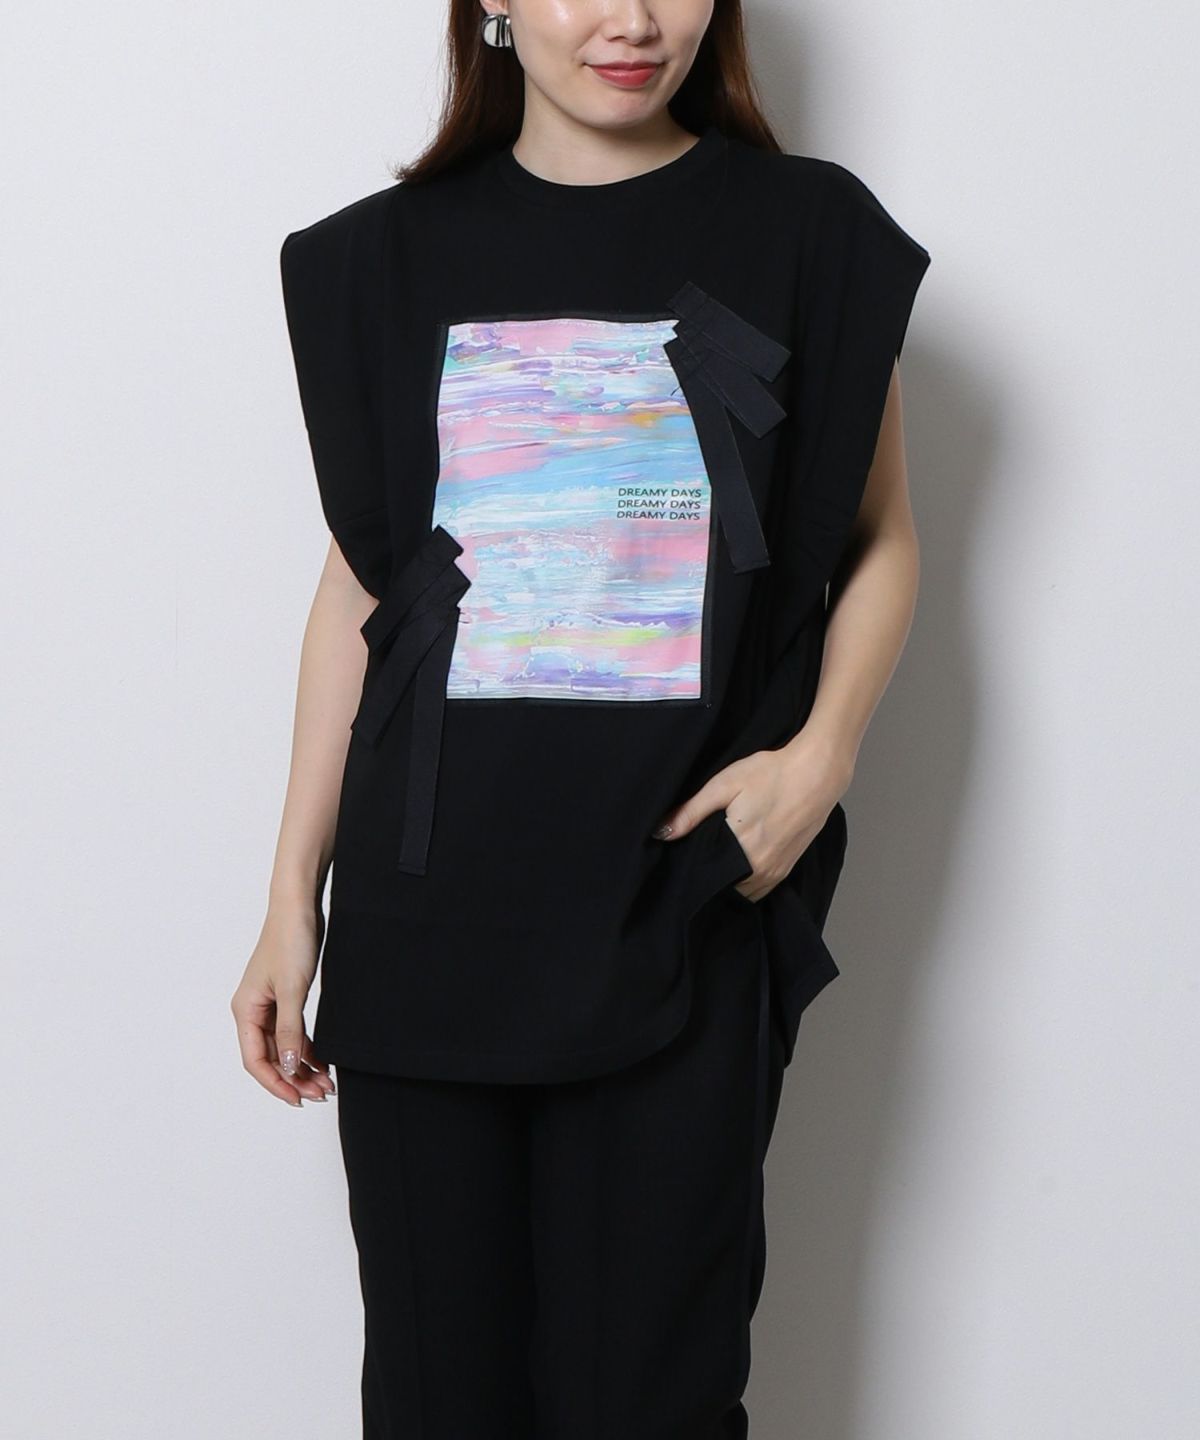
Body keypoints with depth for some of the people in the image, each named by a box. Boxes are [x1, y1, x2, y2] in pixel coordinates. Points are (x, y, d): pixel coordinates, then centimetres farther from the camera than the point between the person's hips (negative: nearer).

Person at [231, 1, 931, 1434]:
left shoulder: (806, 230, 3)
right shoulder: (389, 255, 8)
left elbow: (880, 542, 10)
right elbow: (360, 584, 10)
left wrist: (822, 754, -8)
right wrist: (294, 899, 8)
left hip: (678, 900, -1)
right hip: (429, 907, 2)